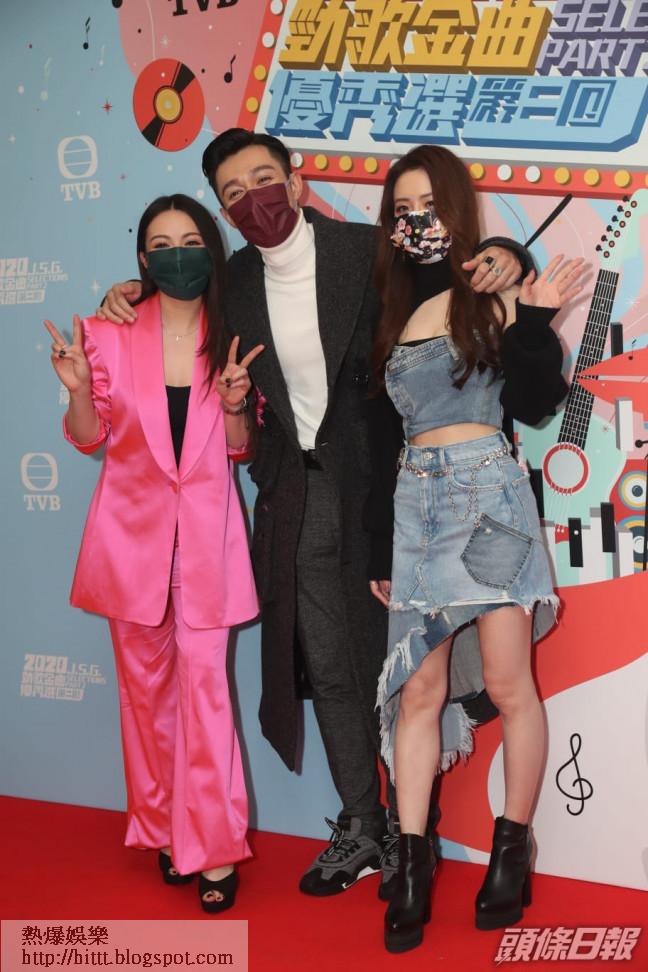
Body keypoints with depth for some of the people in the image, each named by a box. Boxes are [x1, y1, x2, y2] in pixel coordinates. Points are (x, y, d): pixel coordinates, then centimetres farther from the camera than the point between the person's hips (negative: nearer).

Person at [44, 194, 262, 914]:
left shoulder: (230, 336, 1)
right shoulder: (111, 333, -2)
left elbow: (239, 447, 7)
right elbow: (90, 437, 4)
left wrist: (234, 403, -14)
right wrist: (78, 388, -16)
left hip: (205, 531, 0)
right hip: (132, 528, 1)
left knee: (203, 680, -5)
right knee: (145, 682, 10)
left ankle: (213, 848, 5)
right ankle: (163, 829, 26)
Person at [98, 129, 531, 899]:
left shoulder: (369, 251, -8)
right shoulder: (234, 282, 6)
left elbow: (461, 263, 3)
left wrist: (504, 255, -19)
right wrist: (136, 292, 8)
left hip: (375, 483, -4)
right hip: (296, 496, 4)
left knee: (394, 661, 5)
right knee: (326, 667, 11)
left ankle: (408, 827, 22)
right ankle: (359, 827, 27)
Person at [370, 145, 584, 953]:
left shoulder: (491, 296, 2)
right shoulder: (395, 313, 13)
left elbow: (535, 404, -4)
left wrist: (535, 320, -15)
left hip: (487, 492, -4)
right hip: (415, 500, 4)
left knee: (507, 684, -1)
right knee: (418, 687, 1)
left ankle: (512, 848, 15)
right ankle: (411, 865, 7)